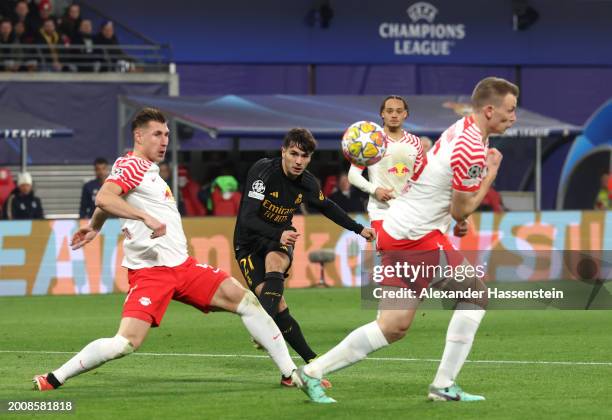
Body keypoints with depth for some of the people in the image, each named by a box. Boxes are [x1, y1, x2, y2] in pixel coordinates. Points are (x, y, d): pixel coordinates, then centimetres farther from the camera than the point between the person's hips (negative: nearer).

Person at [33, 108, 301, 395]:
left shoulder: (149, 171, 21)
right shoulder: (132, 164, -7)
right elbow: (103, 199, -25)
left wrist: (94, 227, 48)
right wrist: (146, 217, -31)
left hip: (182, 265, 9)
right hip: (149, 271, -9)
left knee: (244, 299, 0)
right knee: (127, 342, -21)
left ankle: (290, 372, 4)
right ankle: (54, 379, -6)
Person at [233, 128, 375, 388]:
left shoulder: (308, 184, -4)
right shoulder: (263, 172, -21)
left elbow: (327, 207, 20)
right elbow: (247, 218, -30)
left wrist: (358, 229, 20)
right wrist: (278, 235, -44)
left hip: (280, 240, 3)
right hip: (249, 243, -3)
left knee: (274, 261, -36)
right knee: (276, 306, -18)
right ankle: (310, 361, -14)